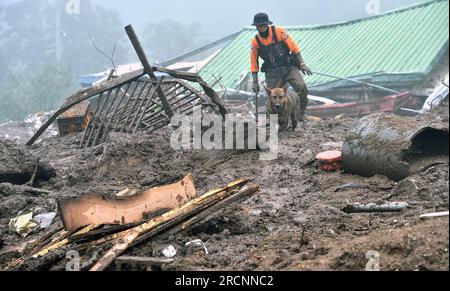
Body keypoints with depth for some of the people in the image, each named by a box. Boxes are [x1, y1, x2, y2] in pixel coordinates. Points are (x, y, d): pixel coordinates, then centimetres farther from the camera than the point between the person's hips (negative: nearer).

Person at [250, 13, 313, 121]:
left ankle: (301, 111, -7)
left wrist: (302, 64, -10)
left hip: (289, 67, -1)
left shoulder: (279, 32, -4)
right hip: (273, 73, 1)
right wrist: (255, 82, 5)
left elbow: (293, 47, -4)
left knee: (301, 87, -23)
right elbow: (254, 62, 7)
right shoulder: (255, 41, 1)